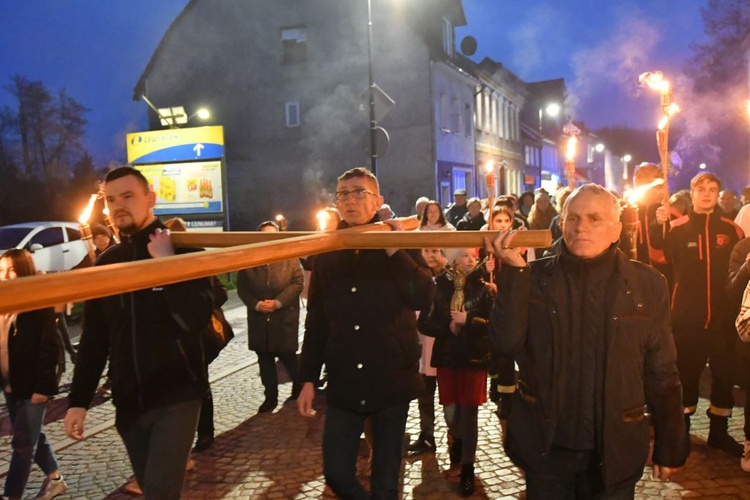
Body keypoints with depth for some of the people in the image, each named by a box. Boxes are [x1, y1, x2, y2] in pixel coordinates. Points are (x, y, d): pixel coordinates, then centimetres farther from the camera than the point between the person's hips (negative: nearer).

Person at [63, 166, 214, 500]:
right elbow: (93, 338, 9)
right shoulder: (107, 262, 7)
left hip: (176, 396, -5)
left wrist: (166, 262, -22)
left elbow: (196, 319, -20)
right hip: (129, 402, 5)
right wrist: (78, 399, 4)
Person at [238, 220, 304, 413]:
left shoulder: (290, 257, 1)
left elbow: (298, 282, -6)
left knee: (288, 356, 3)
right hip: (259, 319, 3)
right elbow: (242, 288, 6)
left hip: (285, 317, -3)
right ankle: (270, 397, 21)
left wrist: (279, 302, -16)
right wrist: (256, 304, -11)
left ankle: (299, 388, 28)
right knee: (265, 360, 9)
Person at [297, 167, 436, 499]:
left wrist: (395, 251, -22)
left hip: (392, 381, -2)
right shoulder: (327, 252, 5)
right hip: (343, 384, 2)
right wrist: (308, 378, 4)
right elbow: (316, 321, 7)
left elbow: (424, 298, -16)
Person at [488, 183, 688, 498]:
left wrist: (670, 448, 4)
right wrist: (513, 271, -20)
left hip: (614, 452, 0)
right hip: (545, 448, 0)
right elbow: (506, 343, -14)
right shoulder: (535, 278, -3)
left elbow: (662, 374, 0)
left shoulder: (647, 285, -3)